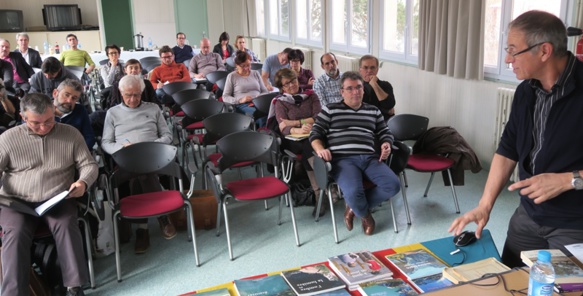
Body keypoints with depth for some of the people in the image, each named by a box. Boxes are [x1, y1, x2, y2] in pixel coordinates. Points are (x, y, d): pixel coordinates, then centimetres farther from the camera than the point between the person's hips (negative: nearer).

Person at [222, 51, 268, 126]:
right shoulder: (232, 76, 11)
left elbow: (264, 91, 25)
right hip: (242, 106, -3)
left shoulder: (256, 73, 22)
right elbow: (225, 97, 7)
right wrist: (240, 100, -10)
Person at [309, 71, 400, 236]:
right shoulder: (330, 109, 14)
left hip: (369, 158, 4)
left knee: (393, 185, -23)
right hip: (343, 159, -4)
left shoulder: (374, 111, 24)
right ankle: (365, 214, 4)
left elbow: (385, 133, 28)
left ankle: (355, 207, -1)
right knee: (353, 192, -34)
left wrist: (386, 145, 3)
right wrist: (320, 149, -13)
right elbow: (316, 133, 9)